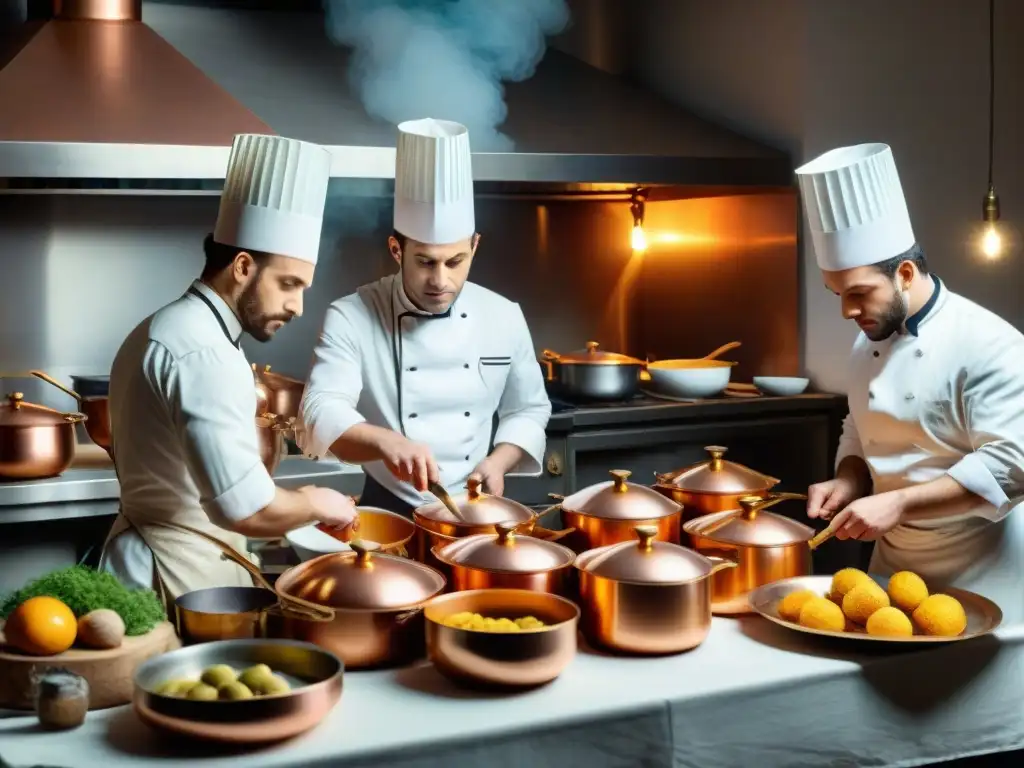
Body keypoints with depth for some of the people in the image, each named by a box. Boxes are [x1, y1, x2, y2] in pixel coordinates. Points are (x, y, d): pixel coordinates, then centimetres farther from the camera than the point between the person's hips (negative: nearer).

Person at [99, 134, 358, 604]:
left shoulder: (170, 328, 11)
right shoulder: (204, 353, -22)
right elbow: (248, 510, -29)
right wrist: (316, 503, -12)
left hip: (163, 555, 10)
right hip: (180, 572, -10)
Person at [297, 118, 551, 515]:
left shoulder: (504, 316, 2)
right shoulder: (351, 318, -9)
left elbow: (528, 409, 13)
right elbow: (319, 416, -20)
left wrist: (497, 462, -6)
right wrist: (385, 442, -39)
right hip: (389, 512, -3)